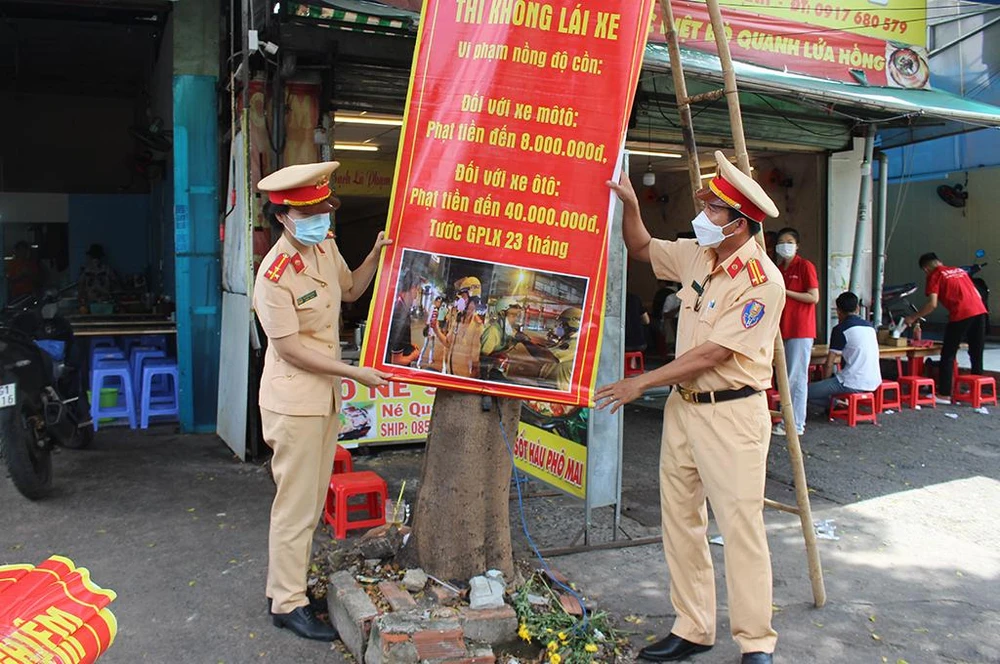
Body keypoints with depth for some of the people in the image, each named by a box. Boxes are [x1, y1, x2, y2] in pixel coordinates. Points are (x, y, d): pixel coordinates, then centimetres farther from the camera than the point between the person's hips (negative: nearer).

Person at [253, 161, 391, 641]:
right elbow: (290, 348, -20)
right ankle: (288, 604, 17)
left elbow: (350, 290, 19)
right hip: (295, 402, -9)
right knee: (296, 506, 2)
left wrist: (377, 254, 3)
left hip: (325, 396, 9)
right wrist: (355, 373, -18)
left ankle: (285, 587, 34)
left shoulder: (325, 246, 2)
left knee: (311, 502, 18)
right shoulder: (274, 276, -22)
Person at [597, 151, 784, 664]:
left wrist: (641, 383, -15)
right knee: (680, 521, 10)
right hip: (683, 406, 8)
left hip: (733, 415, -8)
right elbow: (641, 250, 23)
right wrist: (630, 204, 5)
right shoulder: (697, 256, 6)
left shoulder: (762, 282, -17)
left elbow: (711, 355, -19)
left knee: (740, 526, -4)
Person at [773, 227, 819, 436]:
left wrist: (785, 291, -14)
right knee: (785, 377, 10)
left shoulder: (805, 266, -6)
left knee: (796, 378, -6)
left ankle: (796, 424, -1)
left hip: (801, 330, -8)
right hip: (783, 328, 8)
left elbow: (814, 297, -13)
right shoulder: (778, 269, 15)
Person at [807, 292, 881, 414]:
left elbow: (829, 364, -5)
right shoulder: (870, 326, 13)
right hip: (874, 382, 8)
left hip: (854, 383, -8)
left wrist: (825, 381, 10)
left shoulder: (841, 329, -6)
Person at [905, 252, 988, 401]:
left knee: (948, 355, 3)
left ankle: (944, 394, 4)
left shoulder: (935, 276, 5)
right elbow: (978, 295, 23)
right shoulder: (960, 270, 24)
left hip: (961, 315, -6)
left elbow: (932, 304, -6)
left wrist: (913, 318, 3)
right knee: (977, 355, 15)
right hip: (980, 311, 6)